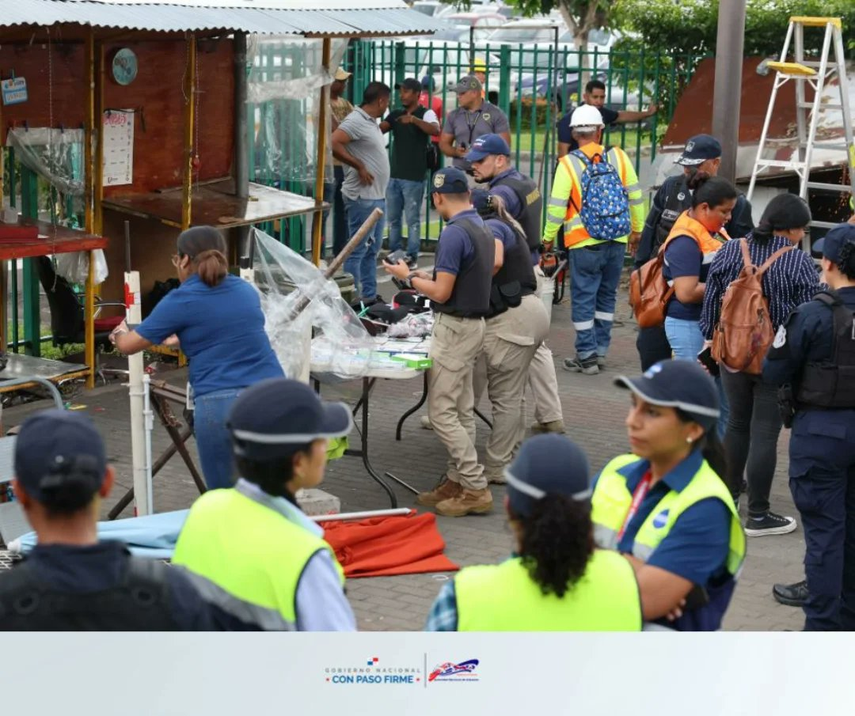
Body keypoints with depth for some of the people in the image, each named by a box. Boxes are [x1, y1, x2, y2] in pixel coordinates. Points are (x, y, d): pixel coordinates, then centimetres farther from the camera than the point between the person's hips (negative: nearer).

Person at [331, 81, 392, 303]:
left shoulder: (371, 122, 15)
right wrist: (359, 166, -20)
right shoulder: (356, 120, -15)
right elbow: (333, 144, -25)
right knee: (358, 250, -6)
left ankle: (369, 297, 22)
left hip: (377, 197, 10)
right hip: (363, 198, -10)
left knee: (371, 250, 15)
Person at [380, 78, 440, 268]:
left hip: (414, 177, -6)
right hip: (394, 175, 6)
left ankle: (412, 257, 4)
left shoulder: (426, 114, -6)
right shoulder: (395, 114, 11)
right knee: (392, 218, 12)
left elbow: (435, 130, -25)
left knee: (412, 219, -2)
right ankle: (394, 254, 23)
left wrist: (414, 119, -38)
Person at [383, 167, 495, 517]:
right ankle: (456, 481, 18)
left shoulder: (454, 233, -20)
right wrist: (427, 276, 23)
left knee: (442, 412, -7)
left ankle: (476, 488, -7)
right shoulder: (483, 229, 10)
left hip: (454, 328, -10)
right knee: (461, 411, 13)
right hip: (473, 323, 10)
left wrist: (408, 277, -5)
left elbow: (442, 292, -19)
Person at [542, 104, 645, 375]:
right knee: (606, 296, 16)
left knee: (583, 299, 5)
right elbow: (635, 196, 5)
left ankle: (587, 357, 7)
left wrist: (548, 238, 5)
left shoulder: (568, 164, -10)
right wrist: (637, 228, 19)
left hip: (584, 244, -4)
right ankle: (600, 351, 22)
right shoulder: (619, 157, -1)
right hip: (617, 242, 4)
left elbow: (556, 206, -9)